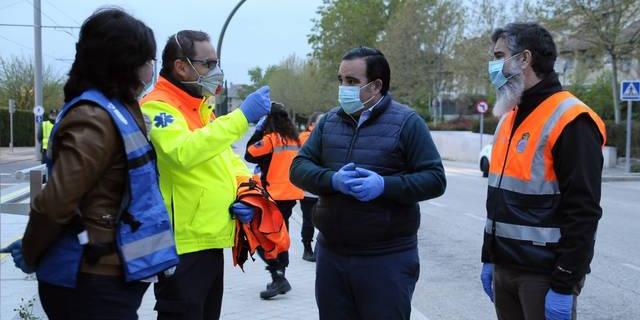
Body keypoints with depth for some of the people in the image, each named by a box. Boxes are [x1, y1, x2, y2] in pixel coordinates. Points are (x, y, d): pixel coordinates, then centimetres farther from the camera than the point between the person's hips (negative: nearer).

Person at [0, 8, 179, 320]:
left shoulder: (114, 110, 11)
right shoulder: (96, 119, -20)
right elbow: (55, 202, -23)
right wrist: (30, 256, -8)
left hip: (106, 276, 9)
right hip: (93, 283, -9)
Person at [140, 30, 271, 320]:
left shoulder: (202, 108, 16)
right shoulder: (157, 107, -13)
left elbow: (225, 156, 22)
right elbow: (183, 152, -32)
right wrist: (241, 117, -29)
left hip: (210, 240, 10)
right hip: (182, 244, -9)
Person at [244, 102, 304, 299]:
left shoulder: (271, 138, -14)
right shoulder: (294, 139, 8)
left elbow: (250, 154, -9)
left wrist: (258, 130, -4)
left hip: (275, 194, -8)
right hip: (291, 194, 8)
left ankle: (278, 276, -15)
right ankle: (280, 278, 23)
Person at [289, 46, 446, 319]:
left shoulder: (406, 121, -5)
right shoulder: (329, 120, 10)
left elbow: (435, 179, -8)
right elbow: (299, 168, 4)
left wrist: (385, 185, -23)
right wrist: (333, 180, -16)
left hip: (387, 258, -4)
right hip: (331, 254, 5)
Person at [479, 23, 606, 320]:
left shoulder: (570, 121, -14)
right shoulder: (509, 118, 12)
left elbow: (583, 212, -18)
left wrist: (565, 284, -19)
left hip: (545, 274, -8)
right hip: (504, 269, 8)